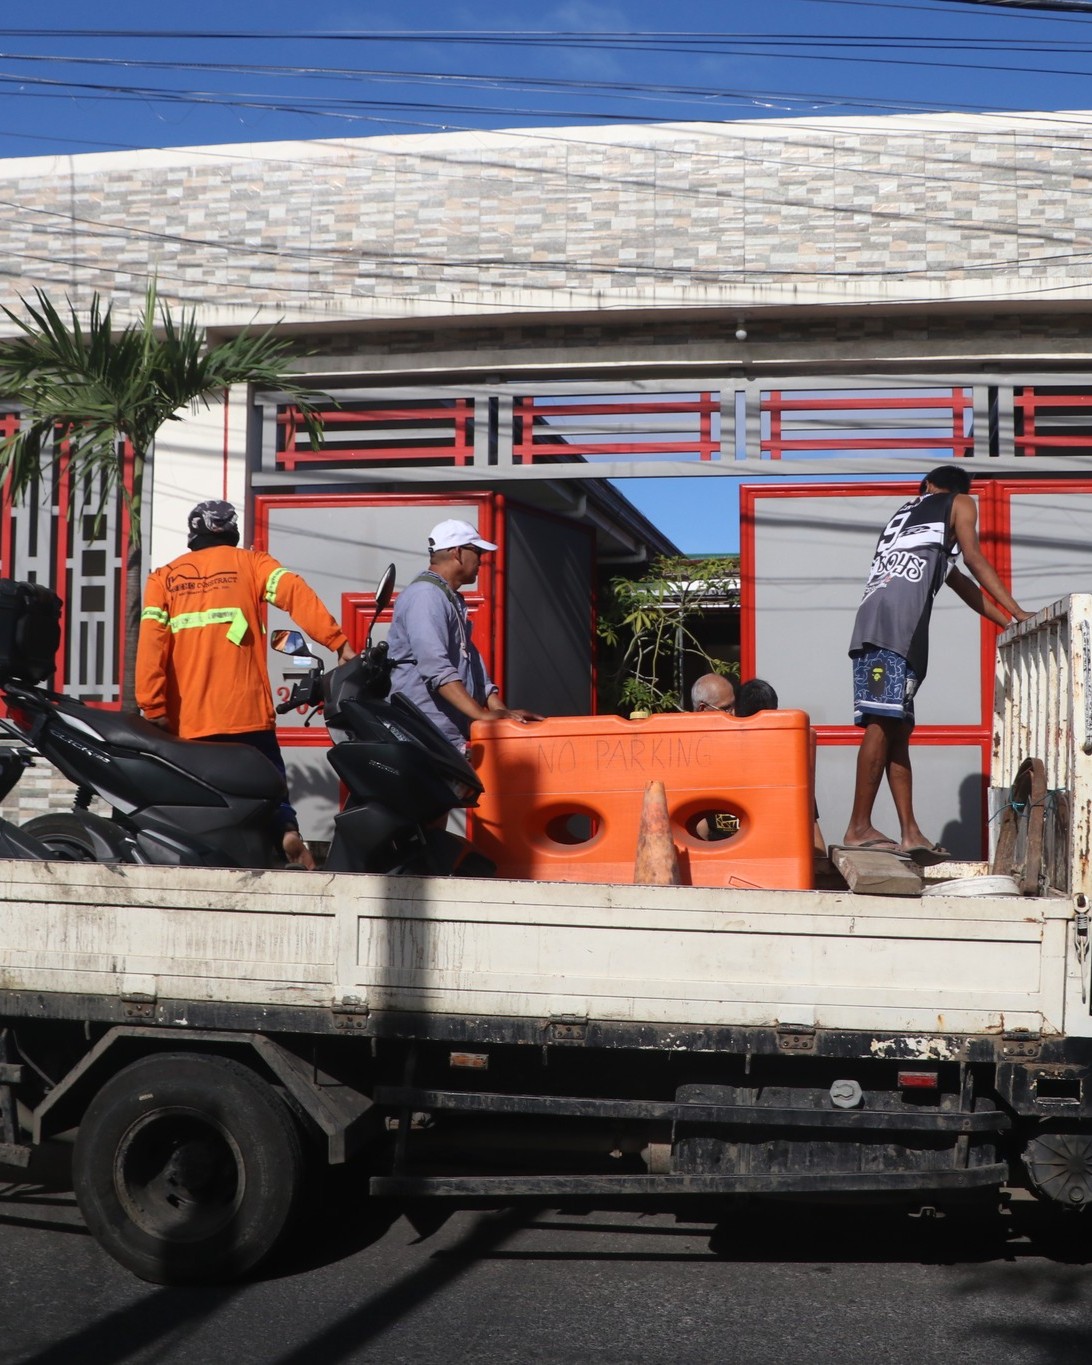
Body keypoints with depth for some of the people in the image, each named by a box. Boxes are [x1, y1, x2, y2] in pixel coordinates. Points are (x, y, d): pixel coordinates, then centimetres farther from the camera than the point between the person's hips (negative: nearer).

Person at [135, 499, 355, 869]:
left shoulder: (164, 578, 12)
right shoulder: (249, 563, 10)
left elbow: (151, 640, 0)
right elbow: (294, 591, -8)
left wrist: (153, 708, -3)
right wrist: (339, 642, -16)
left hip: (187, 722, 1)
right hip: (246, 713, -1)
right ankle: (288, 830, -24)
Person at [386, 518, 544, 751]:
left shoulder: (453, 600, 22)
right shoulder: (425, 595, -12)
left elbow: (472, 665, 22)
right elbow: (435, 666, -25)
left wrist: (502, 711, 9)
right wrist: (480, 713, -30)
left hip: (453, 736, 10)